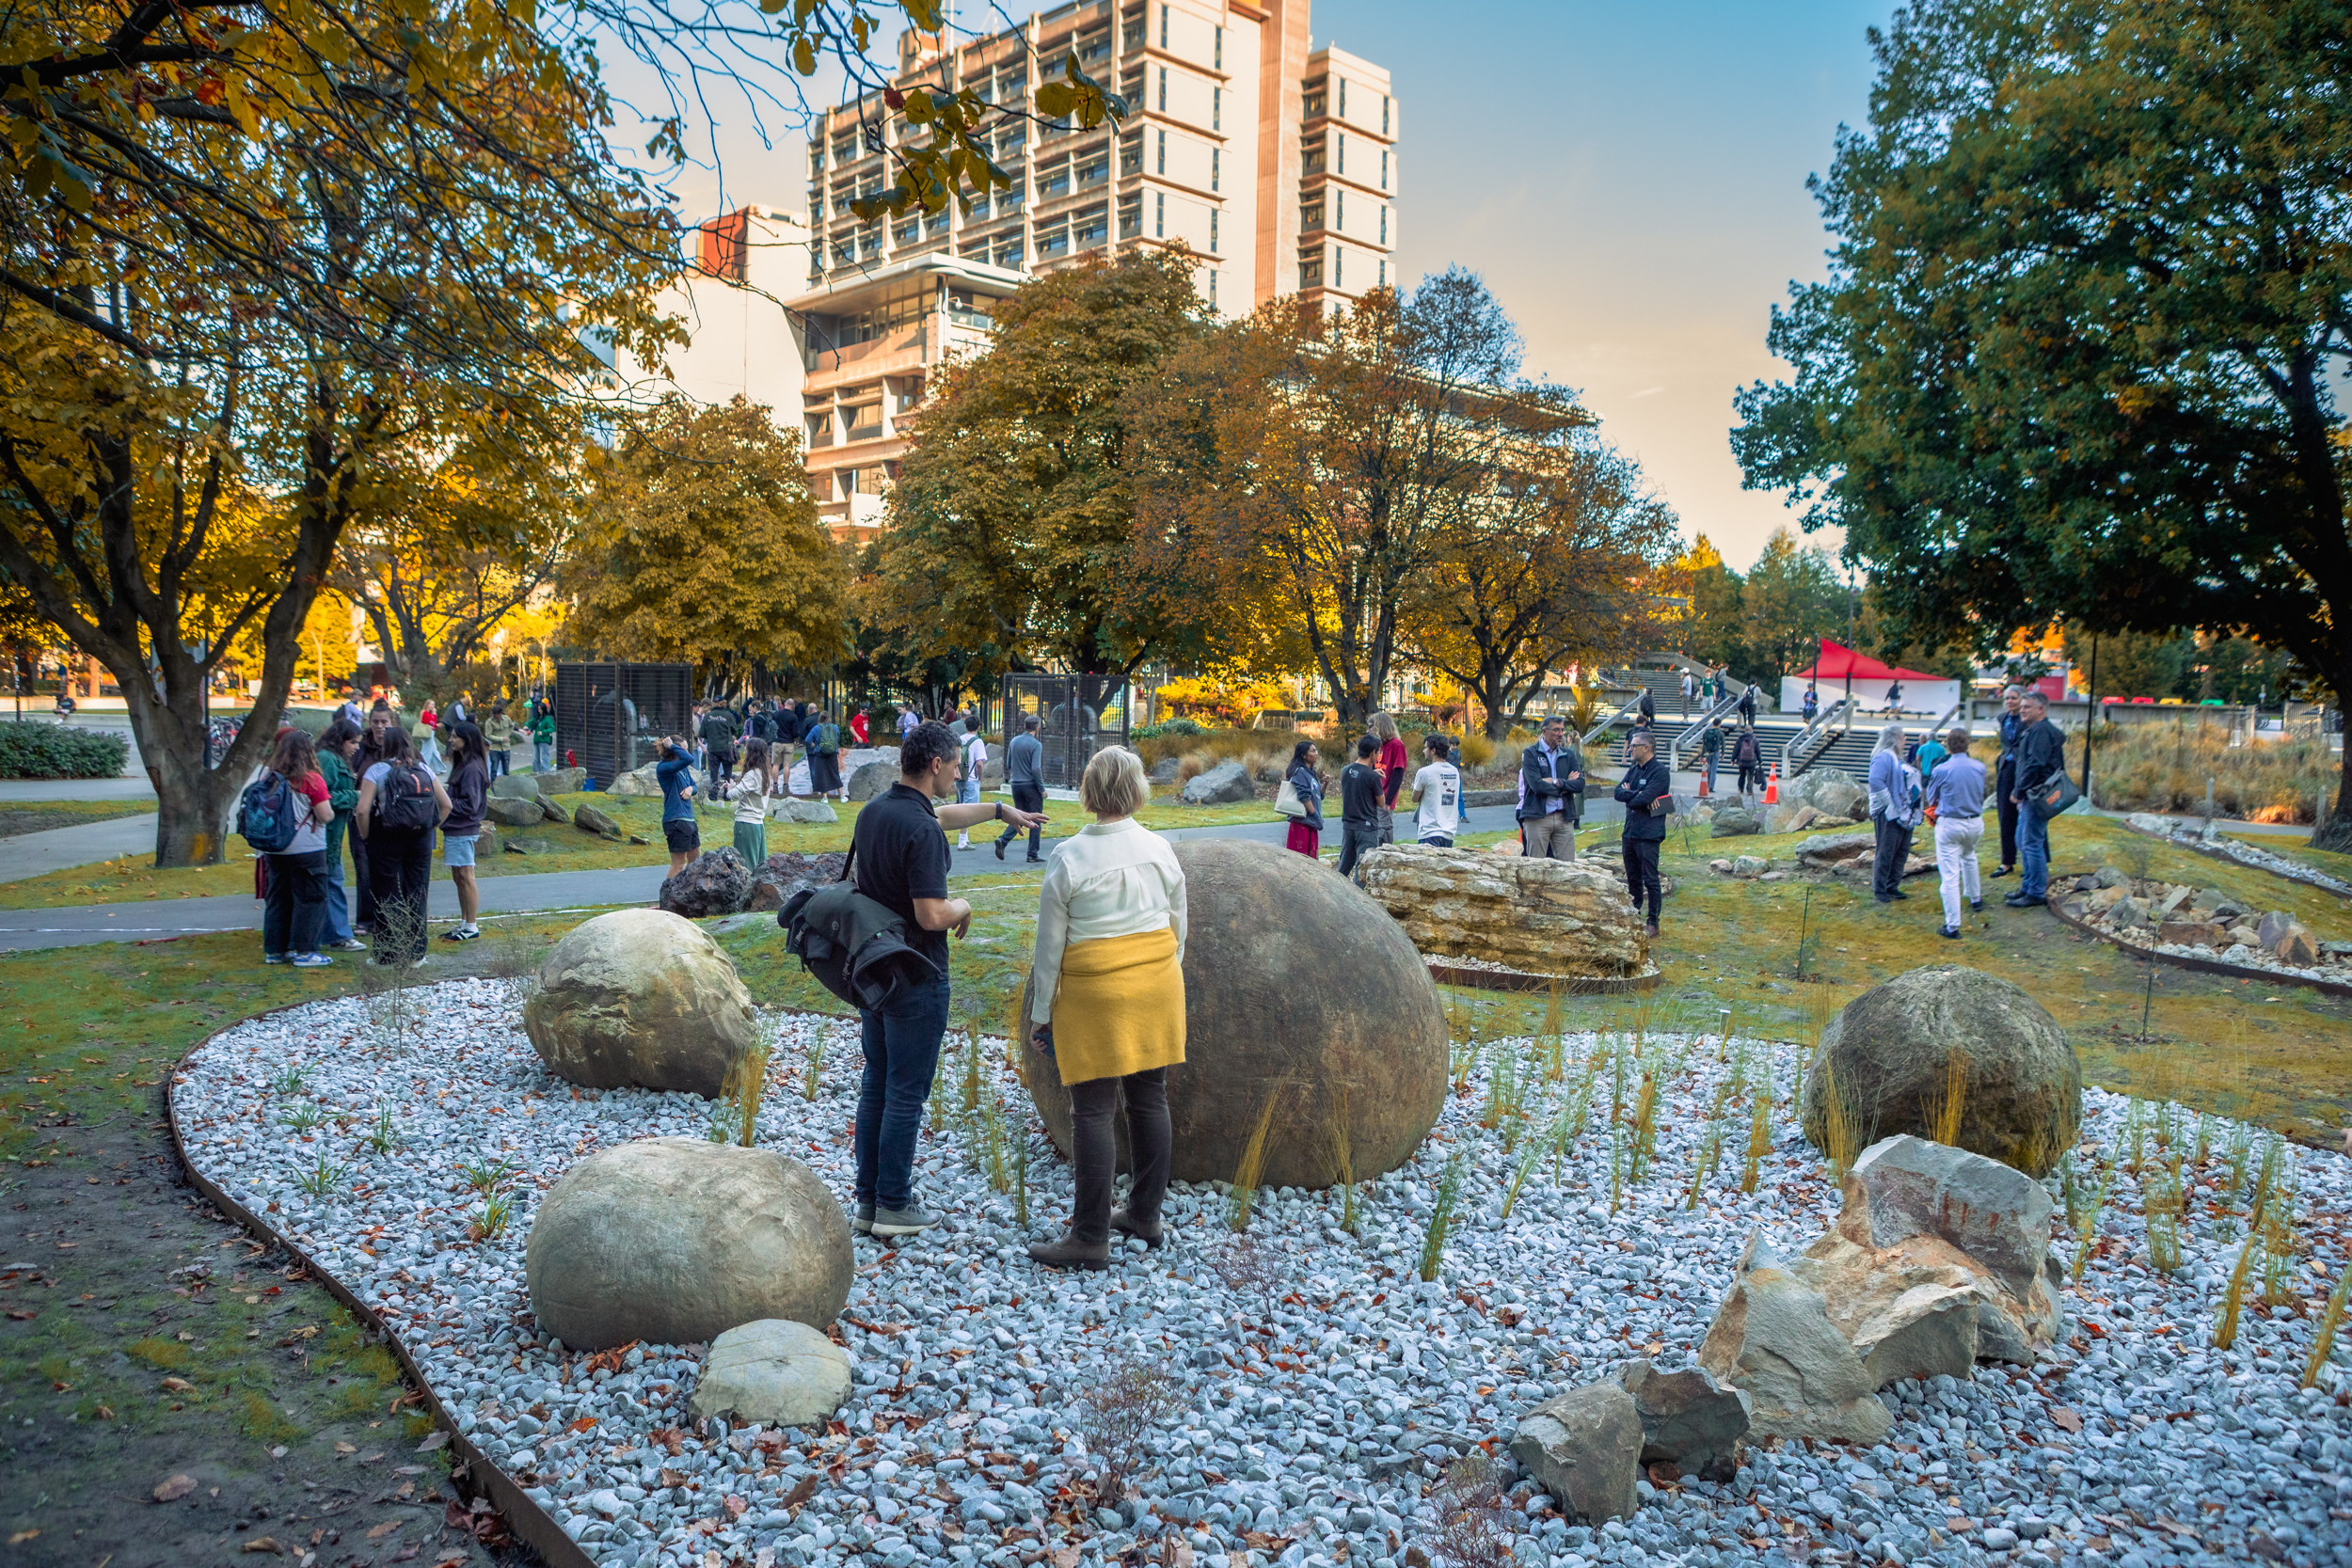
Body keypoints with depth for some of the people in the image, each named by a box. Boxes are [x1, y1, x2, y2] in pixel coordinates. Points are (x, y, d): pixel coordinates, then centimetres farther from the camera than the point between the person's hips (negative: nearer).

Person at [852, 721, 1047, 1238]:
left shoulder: (874, 809, 6)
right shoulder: (922, 831, -22)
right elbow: (931, 915, -26)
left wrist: (999, 809, 34)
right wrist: (962, 908, -5)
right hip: (915, 978, -9)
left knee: (875, 1085, 14)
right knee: (906, 1094, 2)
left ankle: (866, 1200, 21)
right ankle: (894, 1205, 11)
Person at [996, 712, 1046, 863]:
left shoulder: (1014, 741, 6)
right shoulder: (1036, 744, -13)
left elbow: (1008, 765, 13)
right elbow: (1036, 769, -18)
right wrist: (1042, 788, -10)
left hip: (1015, 784, 6)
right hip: (1031, 786, -6)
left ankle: (1003, 839, -7)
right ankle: (1032, 854, 6)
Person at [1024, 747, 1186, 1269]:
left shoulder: (1069, 859, -11)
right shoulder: (1160, 849, 1)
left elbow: (1050, 945, -6)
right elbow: (1177, 927, 10)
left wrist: (1040, 1013, 2)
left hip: (1096, 991, -5)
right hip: (1157, 987, 5)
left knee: (1093, 1112, 0)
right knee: (1149, 1098, 13)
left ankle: (1090, 1236, 5)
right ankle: (1145, 1214, 25)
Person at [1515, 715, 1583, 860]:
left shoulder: (1569, 755, 14)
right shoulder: (1530, 754, 0)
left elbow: (1580, 784, 2)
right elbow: (1536, 784, -14)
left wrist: (1557, 782, -13)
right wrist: (1566, 784, -5)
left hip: (1564, 818, 4)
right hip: (1538, 818, -4)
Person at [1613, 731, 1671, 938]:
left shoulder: (1660, 772, -10)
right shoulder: (1633, 769, 15)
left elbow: (1646, 797, -21)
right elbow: (1618, 792, 3)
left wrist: (1629, 794, -3)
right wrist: (1637, 794, -13)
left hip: (1649, 835, -8)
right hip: (1629, 832, 8)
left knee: (1650, 880, -4)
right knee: (1633, 879, 14)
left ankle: (1653, 923, 3)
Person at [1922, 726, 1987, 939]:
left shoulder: (1941, 770, -13)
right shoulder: (1980, 768, -3)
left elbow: (1930, 798, 1)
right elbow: (1982, 794, 13)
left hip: (1949, 824, -5)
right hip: (1976, 823, 5)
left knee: (1950, 875, -4)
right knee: (1969, 858, 35)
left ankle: (1952, 926, -5)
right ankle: (1975, 898, 50)